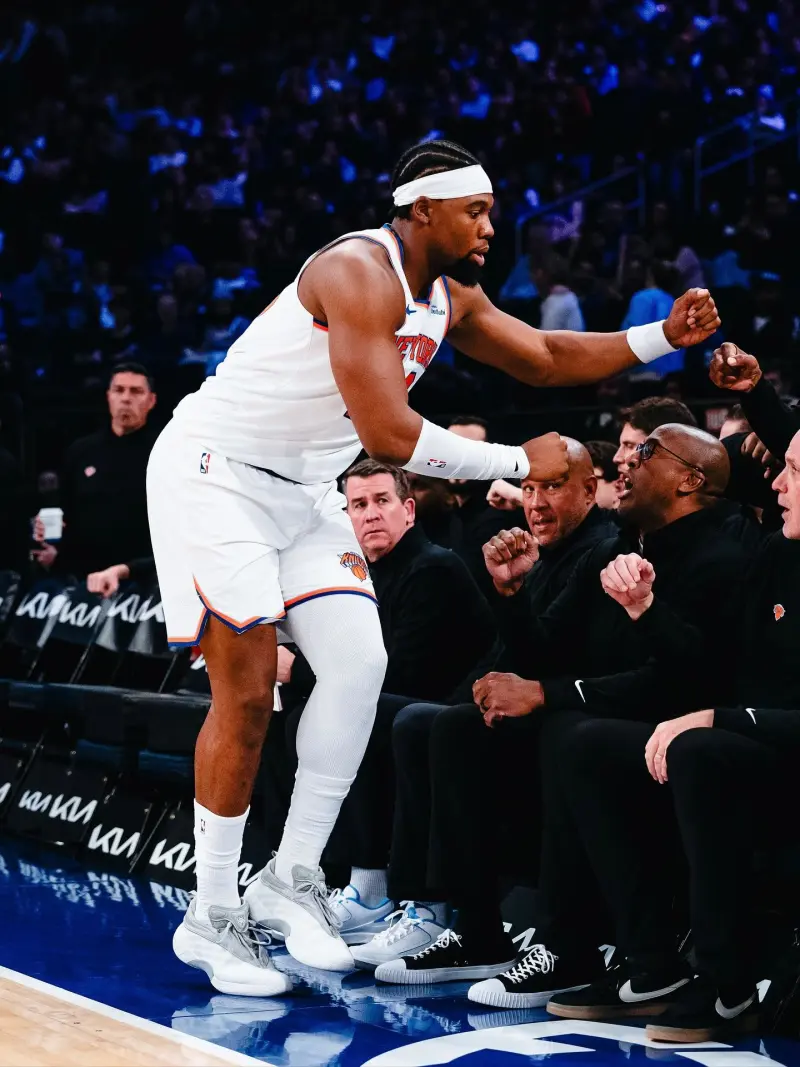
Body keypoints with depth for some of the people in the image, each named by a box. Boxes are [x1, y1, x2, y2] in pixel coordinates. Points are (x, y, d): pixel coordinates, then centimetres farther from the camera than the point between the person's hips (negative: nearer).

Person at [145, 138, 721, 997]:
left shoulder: (452, 297, 4)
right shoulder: (360, 273, -25)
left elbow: (546, 359, 17)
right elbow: (390, 436, -31)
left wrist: (665, 337, 3)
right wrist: (517, 463, -21)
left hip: (302, 490, 9)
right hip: (216, 473, -9)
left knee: (359, 663, -5)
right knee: (246, 693, -10)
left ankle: (292, 880, 5)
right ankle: (212, 917, 1)